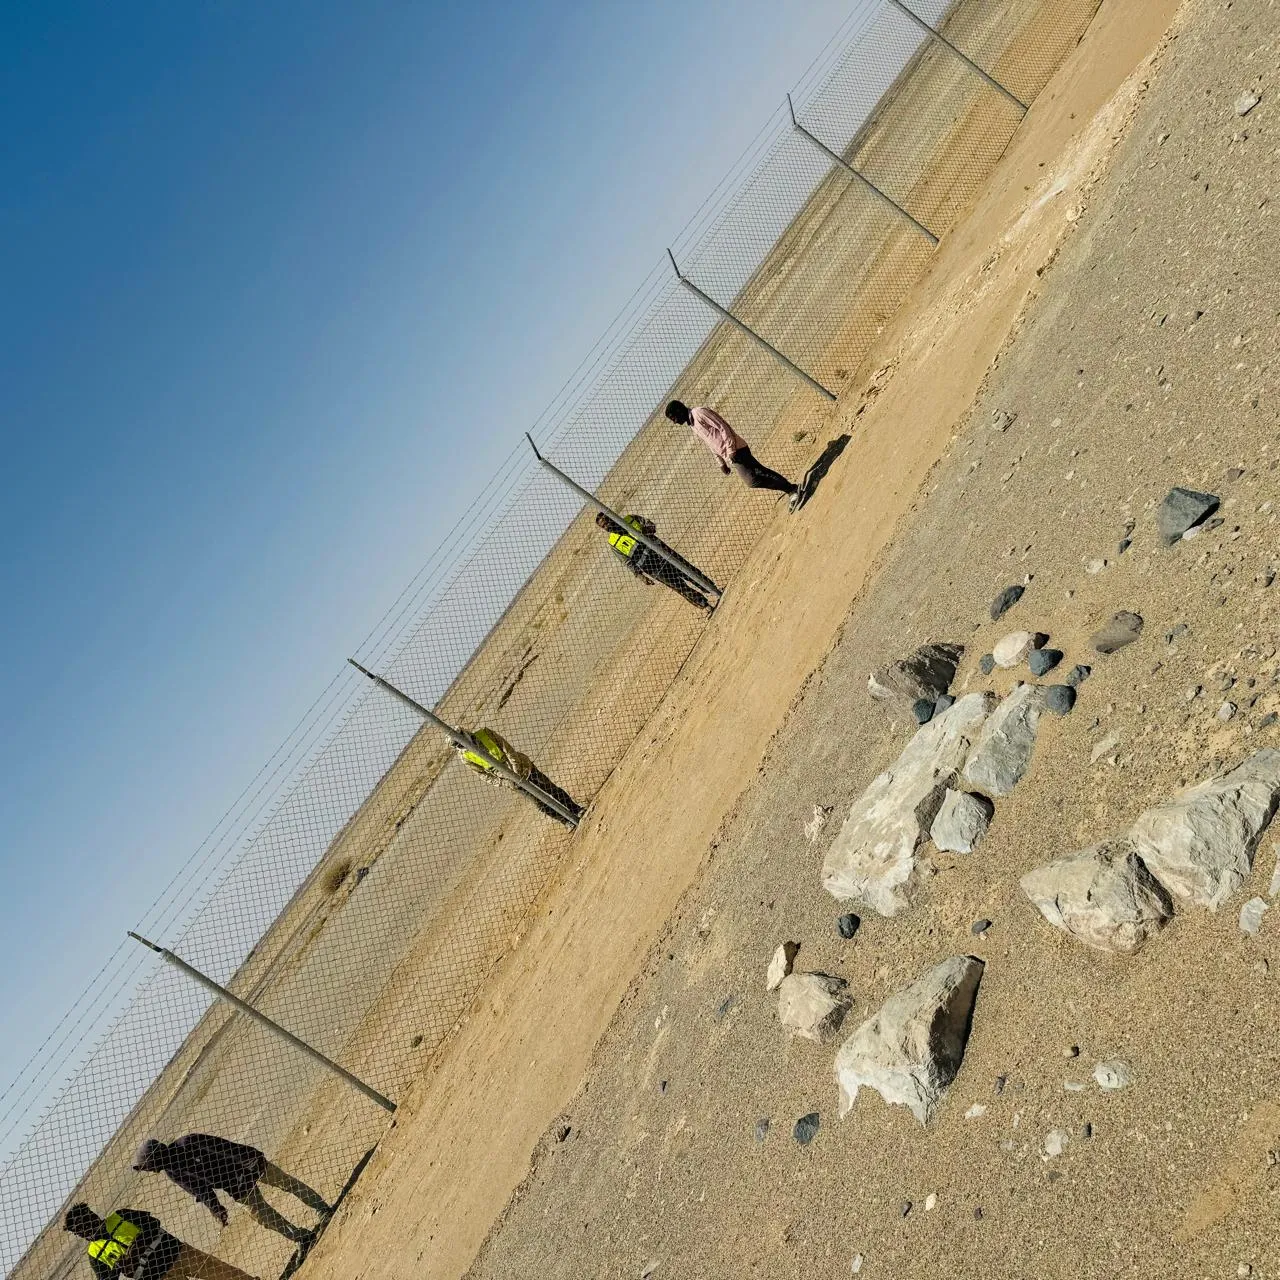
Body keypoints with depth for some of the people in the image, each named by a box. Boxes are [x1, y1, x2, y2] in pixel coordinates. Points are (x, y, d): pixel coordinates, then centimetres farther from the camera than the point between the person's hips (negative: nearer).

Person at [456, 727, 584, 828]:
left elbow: (508, 750, -14)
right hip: (515, 782, 1)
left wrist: (517, 771, -21)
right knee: (542, 804, 2)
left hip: (521, 767, -1)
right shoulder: (466, 758, -10)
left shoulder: (485, 734, -15)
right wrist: (504, 783, -20)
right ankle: (568, 821, 18)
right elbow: (485, 776, -6)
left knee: (551, 789, 4)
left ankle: (577, 810, 20)